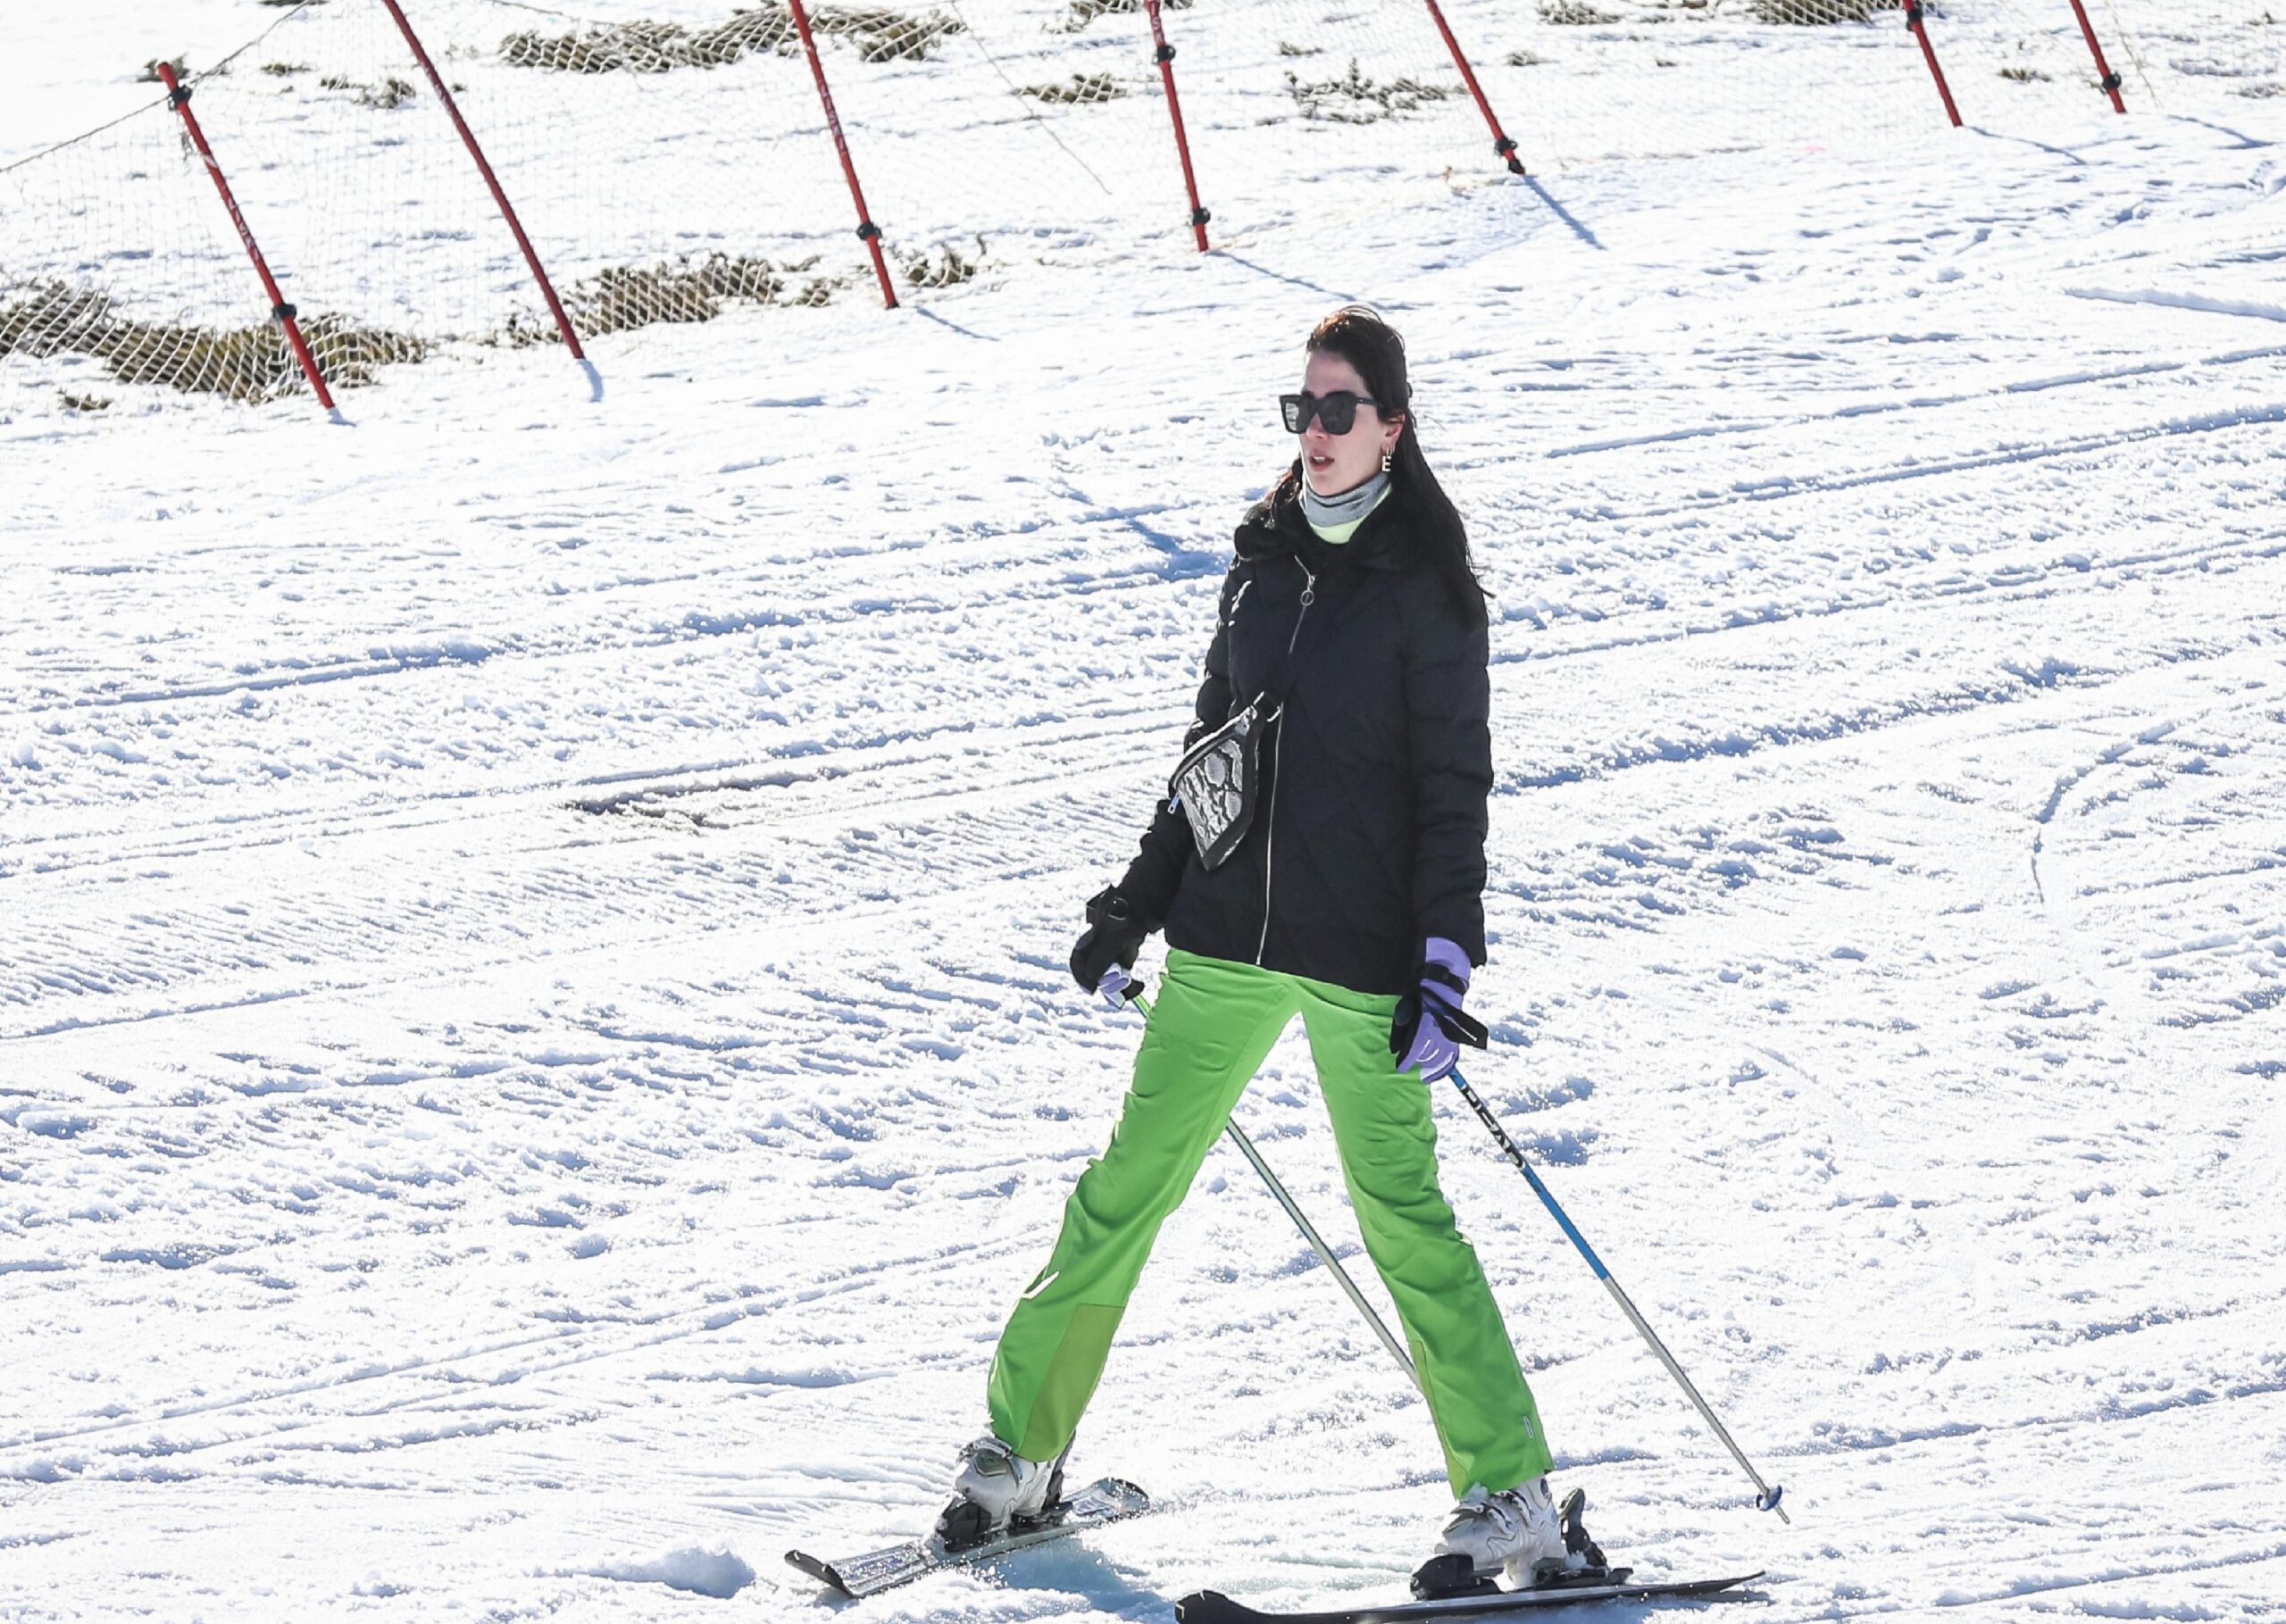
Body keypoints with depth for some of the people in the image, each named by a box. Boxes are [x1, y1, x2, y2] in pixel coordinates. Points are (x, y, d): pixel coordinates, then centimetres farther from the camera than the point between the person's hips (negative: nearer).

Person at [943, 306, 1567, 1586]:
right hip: (1228, 929, 6)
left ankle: (1515, 1501, 2)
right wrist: (1140, 899, 17)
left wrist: (1443, 968, -16)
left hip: (1360, 950, -5)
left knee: (1401, 1213, -5)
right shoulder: (1269, 557, 9)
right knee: (1131, 1181, 7)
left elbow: (1456, 788, -9)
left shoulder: (1429, 588, -8)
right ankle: (1021, 1448, 16)